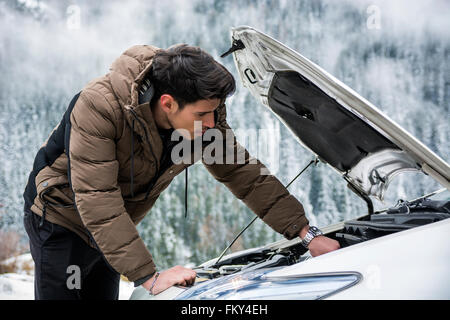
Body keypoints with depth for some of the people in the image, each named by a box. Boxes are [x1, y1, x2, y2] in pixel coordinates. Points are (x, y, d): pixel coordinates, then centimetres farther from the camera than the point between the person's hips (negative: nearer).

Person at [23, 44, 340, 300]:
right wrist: (150, 277, -40)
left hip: (110, 232, 6)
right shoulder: (98, 106, -35)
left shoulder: (203, 119, -16)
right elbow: (98, 204, -37)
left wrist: (308, 234, -10)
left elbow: (245, 174, -5)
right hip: (61, 218, -6)